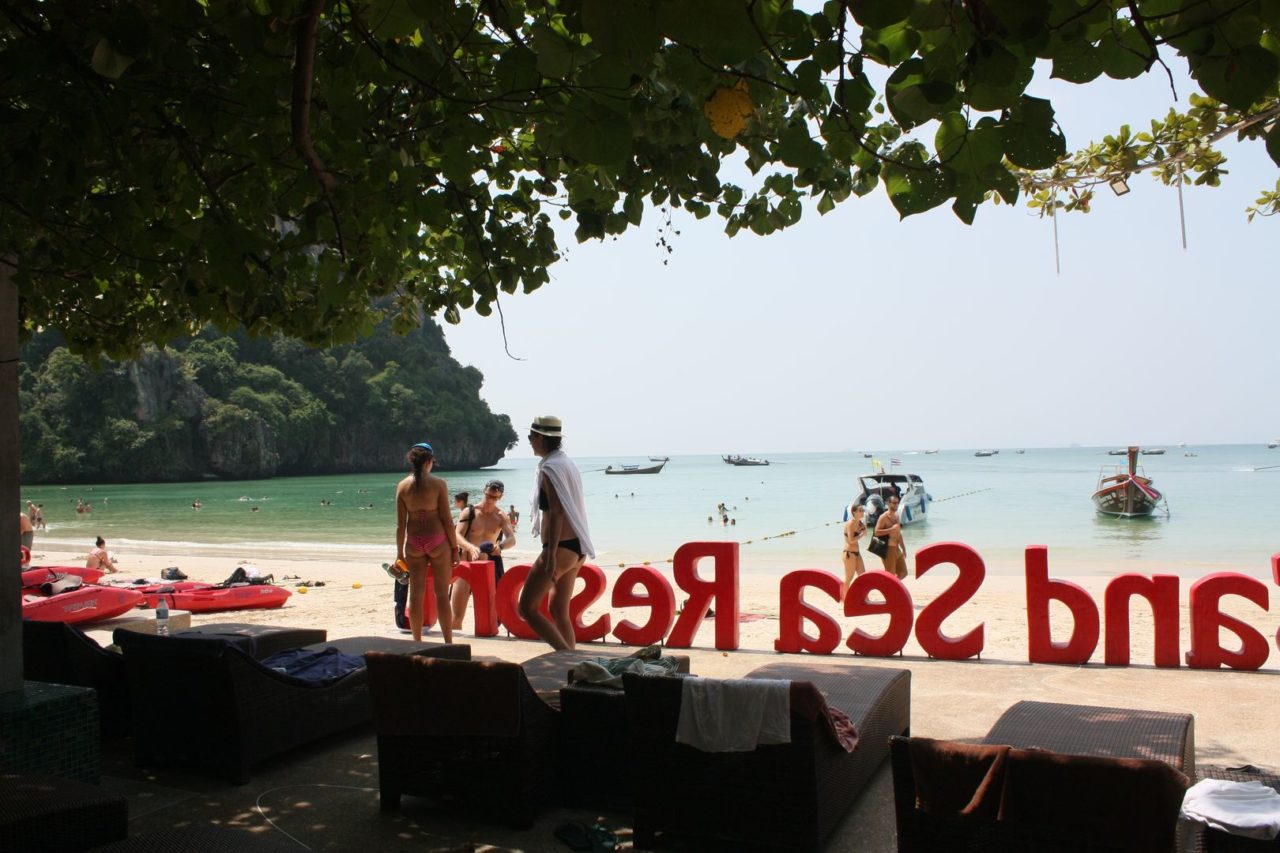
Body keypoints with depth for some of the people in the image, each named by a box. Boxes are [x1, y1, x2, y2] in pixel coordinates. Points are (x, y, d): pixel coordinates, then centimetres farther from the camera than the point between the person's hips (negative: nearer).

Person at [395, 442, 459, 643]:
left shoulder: (403, 486, 0)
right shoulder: (438, 484, -8)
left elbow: (400, 523, 2)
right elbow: (446, 518, -8)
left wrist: (400, 552, 9)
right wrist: (454, 546, 0)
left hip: (414, 543, 3)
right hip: (437, 540, -2)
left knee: (416, 594, 8)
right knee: (442, 595, 4)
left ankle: (417, 642, 13)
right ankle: (448, 643, 6)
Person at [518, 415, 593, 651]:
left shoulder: (550, 468, -13)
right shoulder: (567, 463, 16)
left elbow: (556, 512, -21)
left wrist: (550, 555, -24)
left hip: (560, 548, -10)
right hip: (577, 548, 10)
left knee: (527, 608, -2)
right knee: (559, 611, 15)